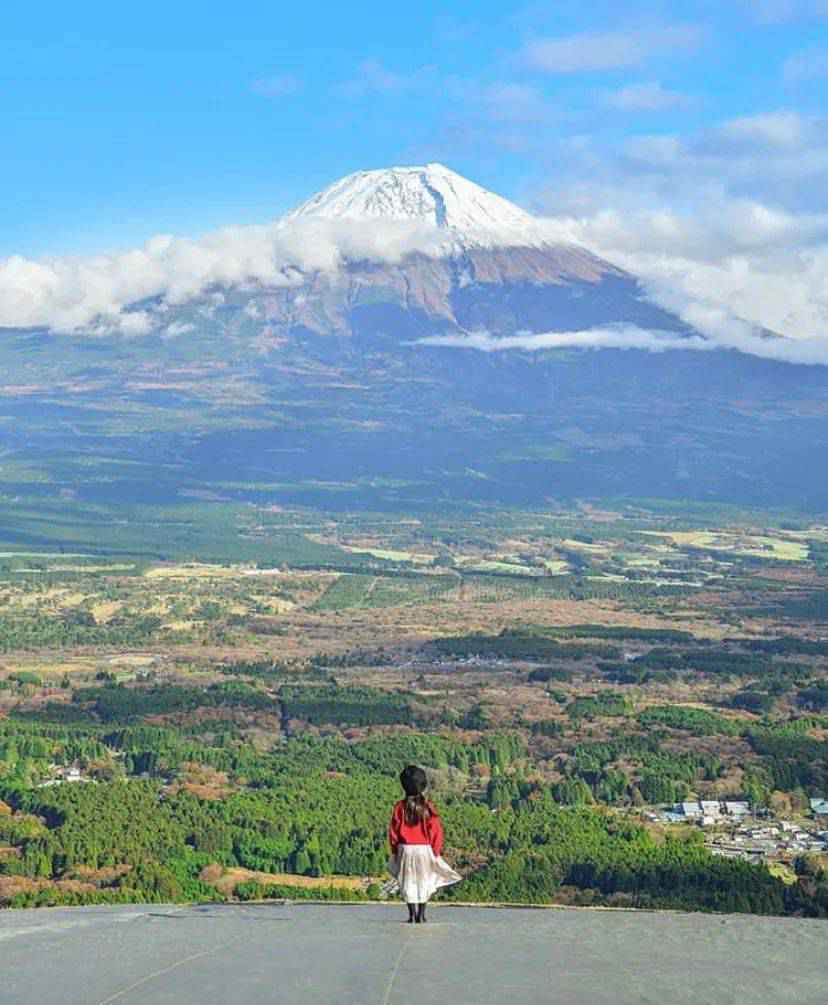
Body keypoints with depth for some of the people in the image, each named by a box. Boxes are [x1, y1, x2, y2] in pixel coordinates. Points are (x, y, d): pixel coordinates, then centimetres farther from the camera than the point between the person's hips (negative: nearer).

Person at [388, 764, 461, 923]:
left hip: (406, 849, 1)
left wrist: (394, 849, 10)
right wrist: (436, 851, 2)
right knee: (424, 882, 11)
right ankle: (421, 915, 8)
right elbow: (436, 830, -7)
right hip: (425, 849, -1)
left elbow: (393, 830, -1)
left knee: (408, 882, 9)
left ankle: (412, 915, 5)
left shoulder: (400, 807, -4)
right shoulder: (428, 806, -7)